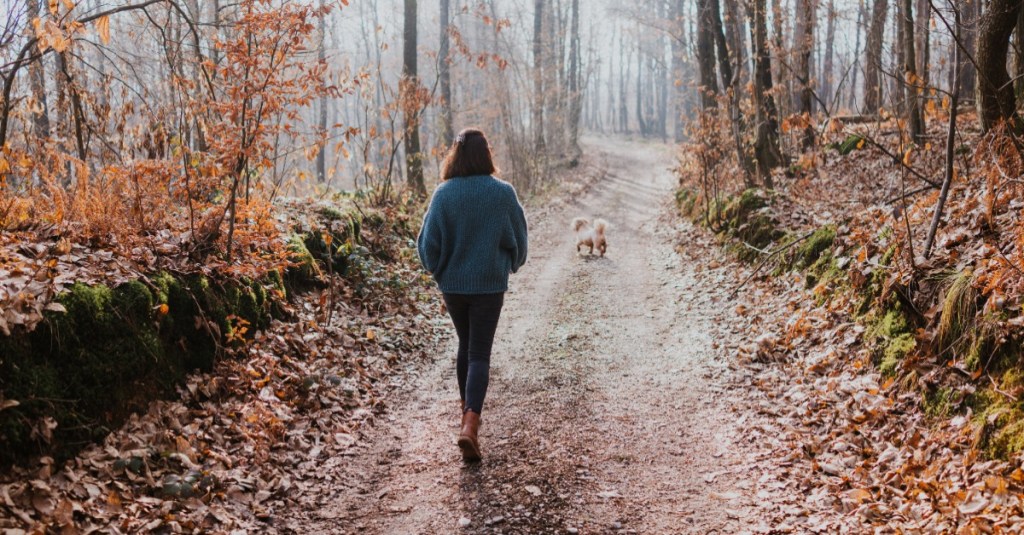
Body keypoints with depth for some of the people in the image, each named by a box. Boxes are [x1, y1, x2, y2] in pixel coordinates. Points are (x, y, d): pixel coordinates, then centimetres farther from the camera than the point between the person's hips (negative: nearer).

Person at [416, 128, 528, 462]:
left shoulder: (444, 194, -9)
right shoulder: (503, 193, -9)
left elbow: (429, 241, -5)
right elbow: (518, 240, 1)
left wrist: (437, 269, 14)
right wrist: (510, 265, 21)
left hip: (452, 284, 2)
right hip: (489, 284, -2)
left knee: (465, 346, 22)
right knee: (480, 354, 1)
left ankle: (467, 410, 35)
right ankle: (470, 424, -15)